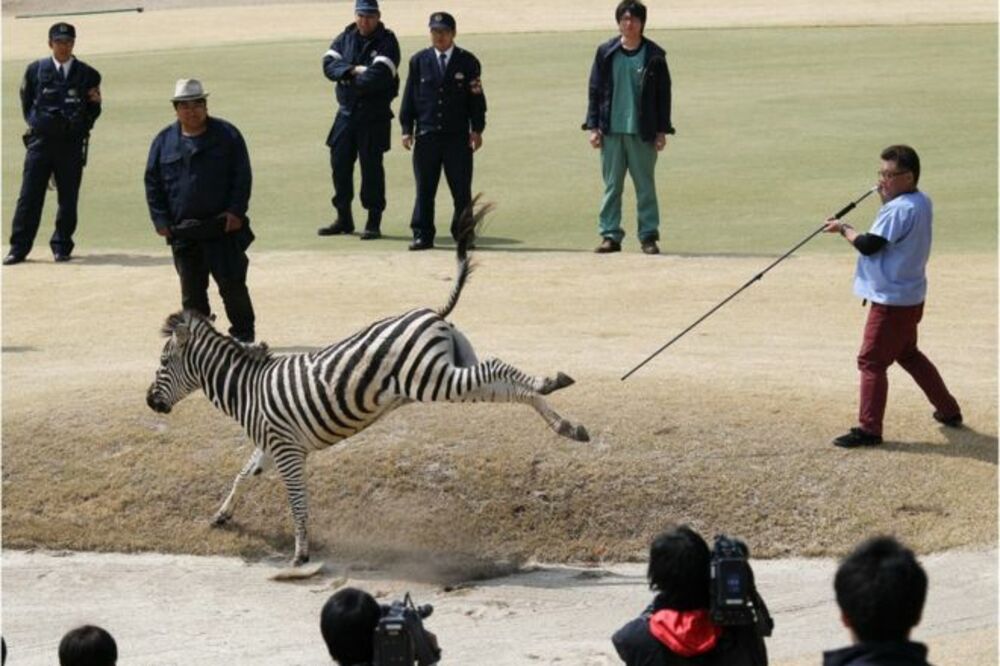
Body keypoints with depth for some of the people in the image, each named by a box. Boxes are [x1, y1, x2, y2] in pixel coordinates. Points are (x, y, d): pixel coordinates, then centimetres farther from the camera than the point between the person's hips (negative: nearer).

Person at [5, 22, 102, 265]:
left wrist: (95, 102, -9)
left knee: (68, 198, 2)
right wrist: (34, 123, 4)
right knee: (29, 196, -3)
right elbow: (26, 102, 15)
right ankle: (18, 248, 1)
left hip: (72, 144, 0)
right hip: (41, 142, 0)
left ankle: (61, 246, 13)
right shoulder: (36, 70, 7)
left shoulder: (88, 75, 6)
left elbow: (93, 112, 11)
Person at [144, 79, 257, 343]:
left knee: (232, 284, -2)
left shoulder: (227, 135, 0)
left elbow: (242, 177, 0)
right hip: (182, 230, 2)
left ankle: (243, 334, 9)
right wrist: (161, 220, 0)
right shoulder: (164, 140, 6)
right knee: (191, 290, 8)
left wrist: (236, 212, -10)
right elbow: (152, 183, 8)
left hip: (224, 226, -2)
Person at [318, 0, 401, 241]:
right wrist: (354, 70, -17)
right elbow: (329, 64, -2)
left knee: (371, 165, -3)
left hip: (374, 114, -5)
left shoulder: (386, 41, -7)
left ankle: (374, 222, 4)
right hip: (347, 111, 5)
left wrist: (347, 79, -8)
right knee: (340, 163, 7)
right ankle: (344, 219, 19)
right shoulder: (345, 38, 10)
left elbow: (379, 75, -19)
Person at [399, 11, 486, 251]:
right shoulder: (419, 61, 7)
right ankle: (422, 236, 6)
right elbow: (410, 96, 8)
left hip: (458, 136, -1)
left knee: (462, 190, 1)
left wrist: (477, 129, -3)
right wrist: (407, 129, 2)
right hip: (426, 135, 1)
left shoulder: (467, 62, 4)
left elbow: (476, 97, 4)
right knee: (424, 189, 2)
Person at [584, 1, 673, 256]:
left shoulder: (654, 55, 2)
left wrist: (662, 131, 0)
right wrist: (593, 127, 1)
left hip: (642, 133, -1)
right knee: (611, 185, 3)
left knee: (645, 186, 2)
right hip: (611, 131, 1)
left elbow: (664, 94, 5)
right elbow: (595, 90, 8)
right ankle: (610, 235, 7)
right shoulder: (606, 53, 5)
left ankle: (649, 236, 6)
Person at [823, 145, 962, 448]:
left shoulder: (900, 209, -23)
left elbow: (869, 245, -23)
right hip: (910, 296, 10)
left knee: (871, 360, -5)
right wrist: (886, 198, 4)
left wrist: (844, 229, -6)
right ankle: (948, 410, 33)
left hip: (891, 301, -10)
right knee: (908, 354, 25)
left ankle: (868, 429, -4)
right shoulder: (921, 203, 7)